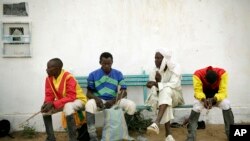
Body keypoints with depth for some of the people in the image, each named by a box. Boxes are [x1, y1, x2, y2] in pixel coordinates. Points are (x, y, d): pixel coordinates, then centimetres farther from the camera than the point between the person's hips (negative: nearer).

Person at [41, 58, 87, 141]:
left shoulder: (68, 77, -27)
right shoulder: (49, 78, -6)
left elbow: (71, 97, -32)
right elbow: (49, 96, -4)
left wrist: (53, 104, -38)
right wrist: (47, 104, -27)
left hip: (78, 100, -7)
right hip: (63, 102, 7)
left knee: (67, 106, -38)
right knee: (46, 109, -8)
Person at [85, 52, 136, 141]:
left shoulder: (118, 74, 4)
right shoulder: (93, 75, 2)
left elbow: (124, 92, 0)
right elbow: (89, 93, 3)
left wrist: (113, 101, -20)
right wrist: (96, 98, -21)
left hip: (115, 100, 1)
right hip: (99, 101, -1)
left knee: (131, 105, -26)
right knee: (89, 104, -36)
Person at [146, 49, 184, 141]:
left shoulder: (175, 68, -9)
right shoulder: (154, 71, 1)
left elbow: (173, 85, -24)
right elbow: (153, 89, -6)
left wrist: (157, 84, -34)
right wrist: (157, 82, -26)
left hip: (175, 96, -2)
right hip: (160, 96, 2)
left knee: (166, 90, -36)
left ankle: (156, 123, -49)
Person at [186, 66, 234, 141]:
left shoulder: (222, 73, -30)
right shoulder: (198, 74, -31)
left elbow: (223, 92, -31)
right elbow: (198, 91, -30)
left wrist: (213, 99, -48)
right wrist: (204, 99, -50)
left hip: (218, 95, 1)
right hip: (203, 95, -1)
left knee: (226, 104, -28)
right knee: (196, 106, -28)